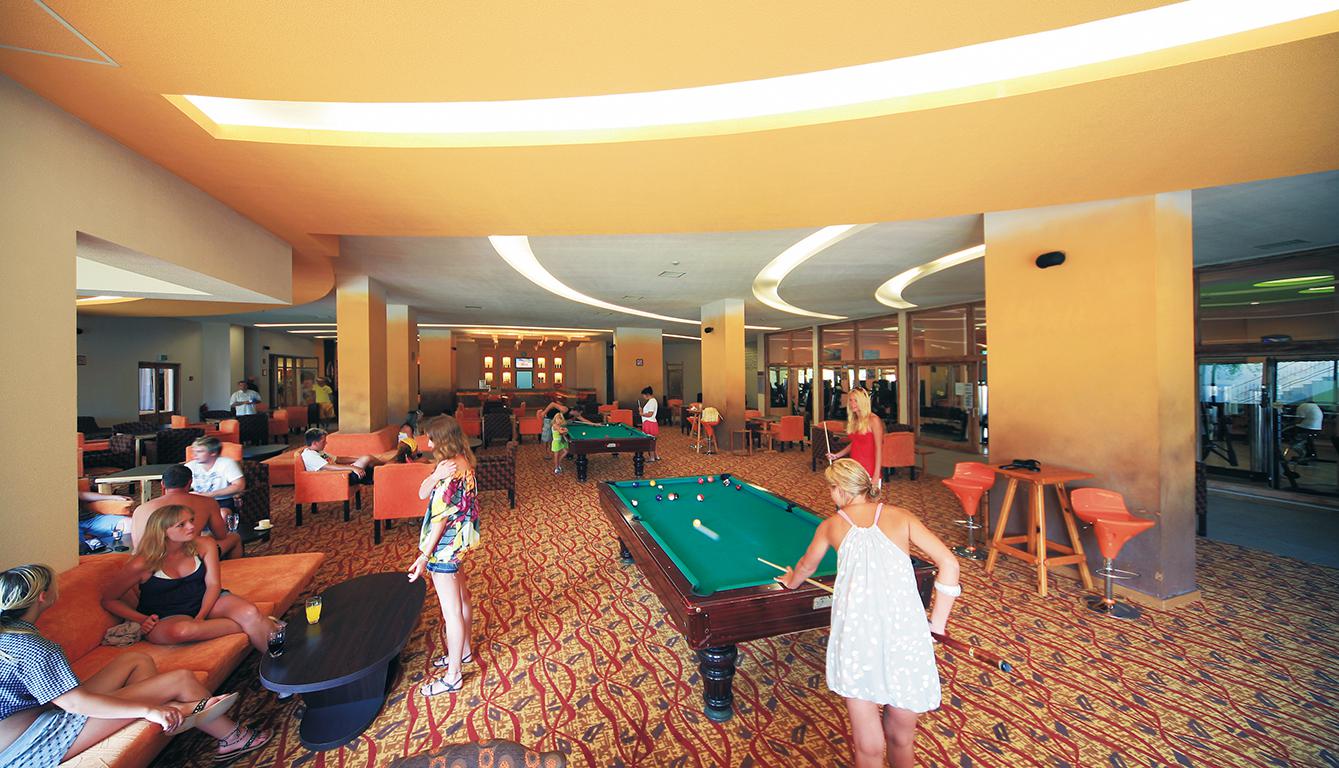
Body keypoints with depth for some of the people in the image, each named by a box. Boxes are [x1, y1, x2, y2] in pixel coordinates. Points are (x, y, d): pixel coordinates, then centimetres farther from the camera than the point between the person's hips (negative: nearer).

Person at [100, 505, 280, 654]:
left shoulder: (204, 545, -5)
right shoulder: (144, 564, -11)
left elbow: (213, 584, -4)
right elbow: (109, 600, 2)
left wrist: (200, 617, -18)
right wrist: (142, 620, -13)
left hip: (205, 602, 2)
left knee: (250, 612, -29)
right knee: (182, 630, -41)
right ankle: (250, 625, -24)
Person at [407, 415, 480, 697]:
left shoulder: (451, 470, -26)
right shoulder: (463, 461, 1)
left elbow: (441, 517, -23)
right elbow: (422, 493, -3)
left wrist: (424, 556, -17)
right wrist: (436, 475, -23)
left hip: (445, 544, -10)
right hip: (458, 541, 10)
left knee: (451, 611, 5)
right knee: (461, 599, 24)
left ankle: (453, 676, 22)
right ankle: (463, 651, 44)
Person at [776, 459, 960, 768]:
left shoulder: (831, 525, 11)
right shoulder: (900, 517, 10)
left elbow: (806, 566, 29)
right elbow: (949, 563, 1)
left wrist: (790, 581, 51)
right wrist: (936, 625, 8)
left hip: (856, 641, -1)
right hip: (907, 636, 2)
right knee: (902, 740, 24)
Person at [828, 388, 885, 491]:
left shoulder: (873, 420, -10)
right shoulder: (853, 421, 10)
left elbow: (878, 448, -13)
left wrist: (876, 475, -17)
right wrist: (837, 455, 9)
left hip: (869, 471, -6)